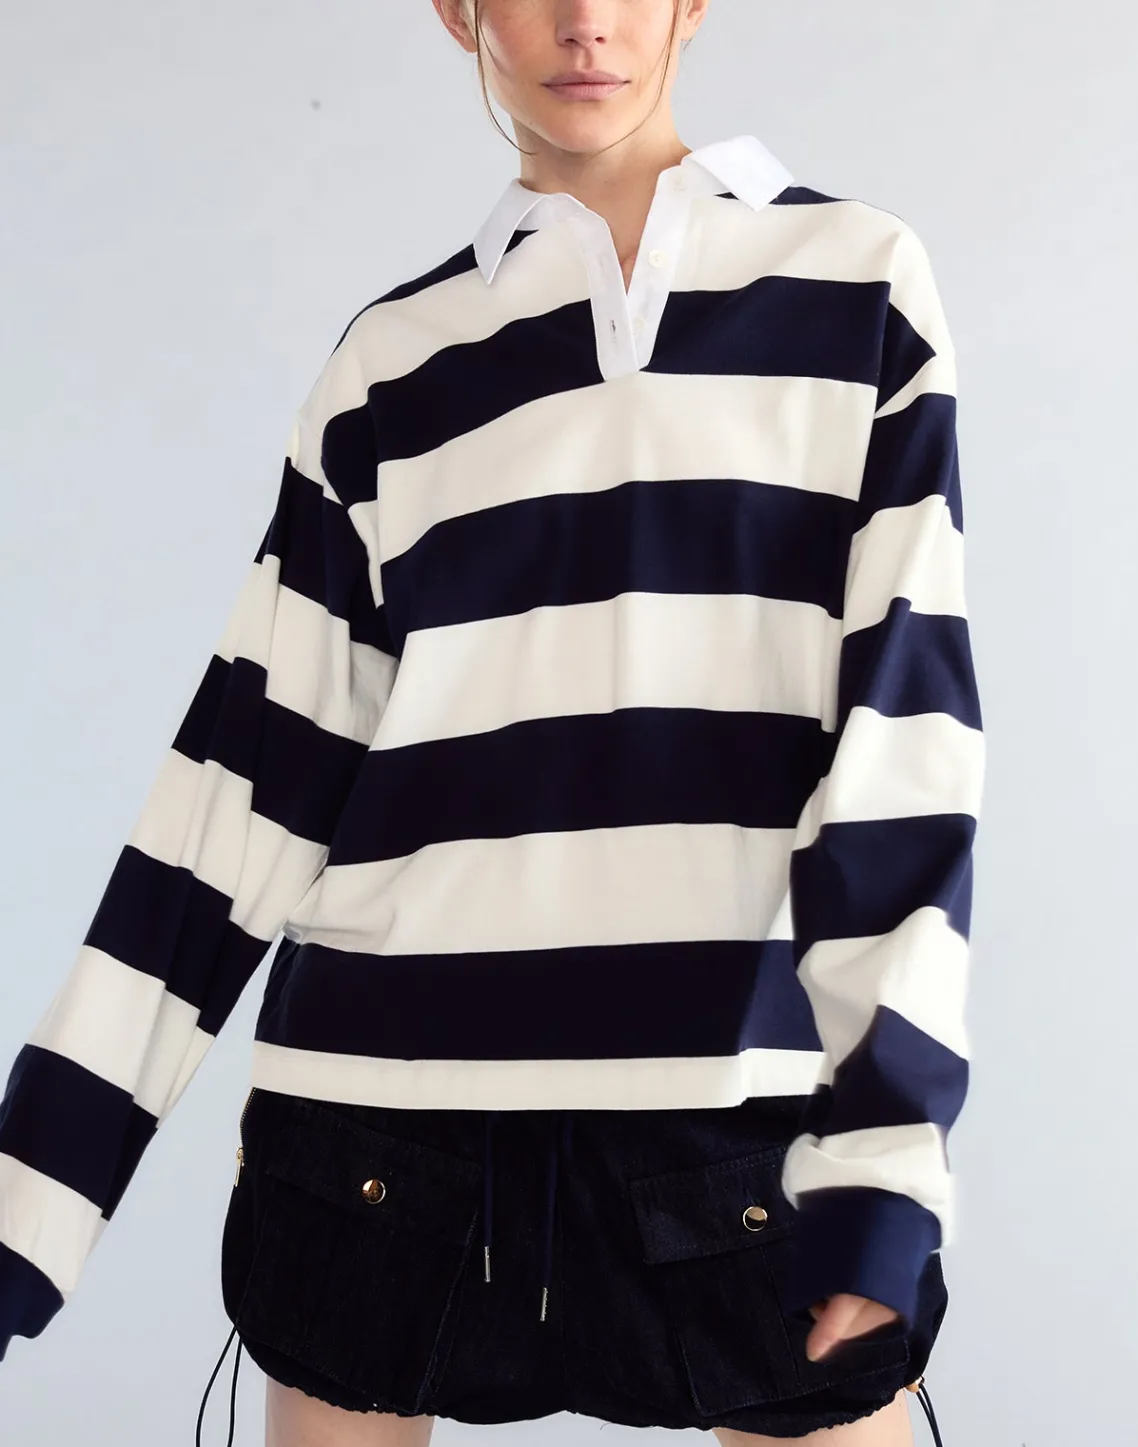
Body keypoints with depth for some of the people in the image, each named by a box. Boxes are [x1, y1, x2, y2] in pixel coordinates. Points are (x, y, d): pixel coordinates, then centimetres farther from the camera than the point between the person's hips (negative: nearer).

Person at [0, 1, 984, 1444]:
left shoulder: (857, 280, 5)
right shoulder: (388, 361, 9)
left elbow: (910, 711, -1)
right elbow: (258, 768, 7)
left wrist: (885, 1150, -9)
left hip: (740, 1124, -1)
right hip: (378, 1118, 2)